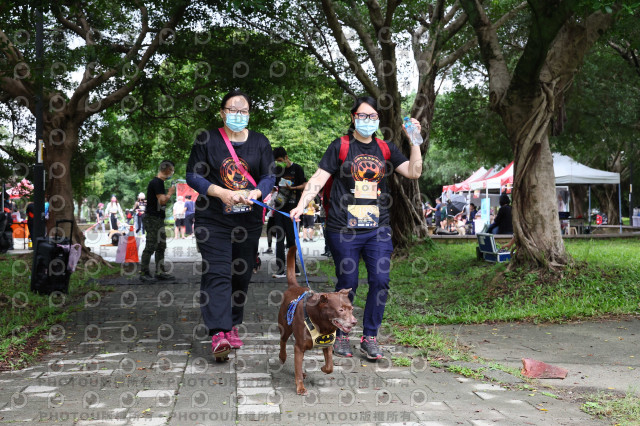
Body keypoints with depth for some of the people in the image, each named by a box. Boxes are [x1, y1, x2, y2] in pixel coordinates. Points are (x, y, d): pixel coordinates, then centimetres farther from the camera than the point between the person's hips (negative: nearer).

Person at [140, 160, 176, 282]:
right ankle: (144, 273, -1)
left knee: (161, 246, 13)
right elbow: (162, 201, -21)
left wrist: (169, 193, 13)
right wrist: (170, 192, -8)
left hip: (158, 218, 11)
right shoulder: (156, 182, -15)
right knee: (150, 246, -7)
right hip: (153, 218, -11)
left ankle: (160, 272, 18)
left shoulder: (159, 182, 18)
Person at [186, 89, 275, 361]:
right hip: (213, 219, -3)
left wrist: (253, 194, -16)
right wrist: (220, 192, -17)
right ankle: (218, 334, -19)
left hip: (249, 219, 3)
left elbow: (269, 177, 5)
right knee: (217, 273, -13)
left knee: (242, 274, 9)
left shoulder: (260, 142, 8)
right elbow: (193, 175, -2)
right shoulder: (207, 140, 1)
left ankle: (232, 325, 25)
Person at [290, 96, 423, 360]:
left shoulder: (385, 149, 12)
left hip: (378, 229, 3)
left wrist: (415, 141, -4)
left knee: (380, 281, -5)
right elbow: (318, 179, -2)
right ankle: (340, 336, 20)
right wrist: (300, 206, -13)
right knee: (347, 283, 2)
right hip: (344, 228, -3)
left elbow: (414, 172, 5)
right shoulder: (340, 147, 3)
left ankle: (369, 338, 8)